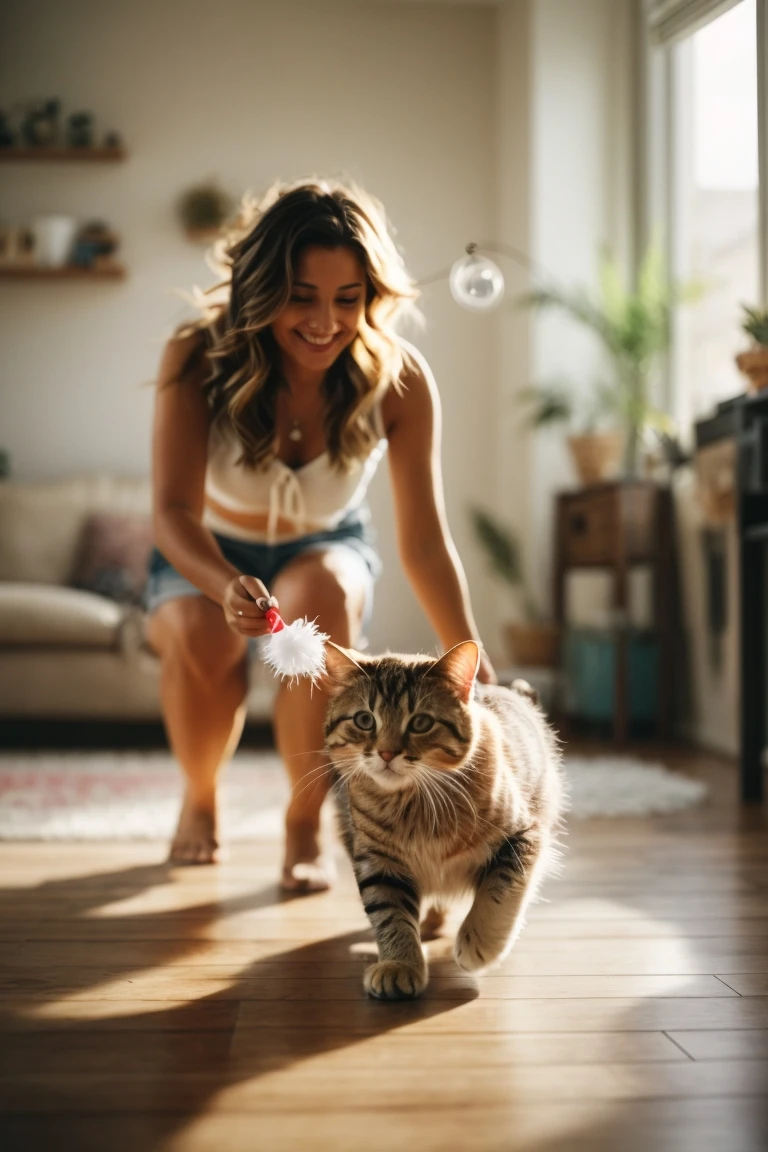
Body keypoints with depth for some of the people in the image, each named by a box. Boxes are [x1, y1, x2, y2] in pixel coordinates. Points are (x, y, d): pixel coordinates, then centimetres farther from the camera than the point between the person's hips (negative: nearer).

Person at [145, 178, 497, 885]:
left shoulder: (399, 379, -25)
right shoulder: (199, 359, -27)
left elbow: (425, 543, -24)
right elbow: (174, 512, -33)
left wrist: (476, 673, -35)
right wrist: (228, 589, -55)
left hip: (328, 550, 0)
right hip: (209, 558, 0)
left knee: (320, 592, -36)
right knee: (199, 635, -34)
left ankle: (305, 826, -16)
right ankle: (200, 800, 0)